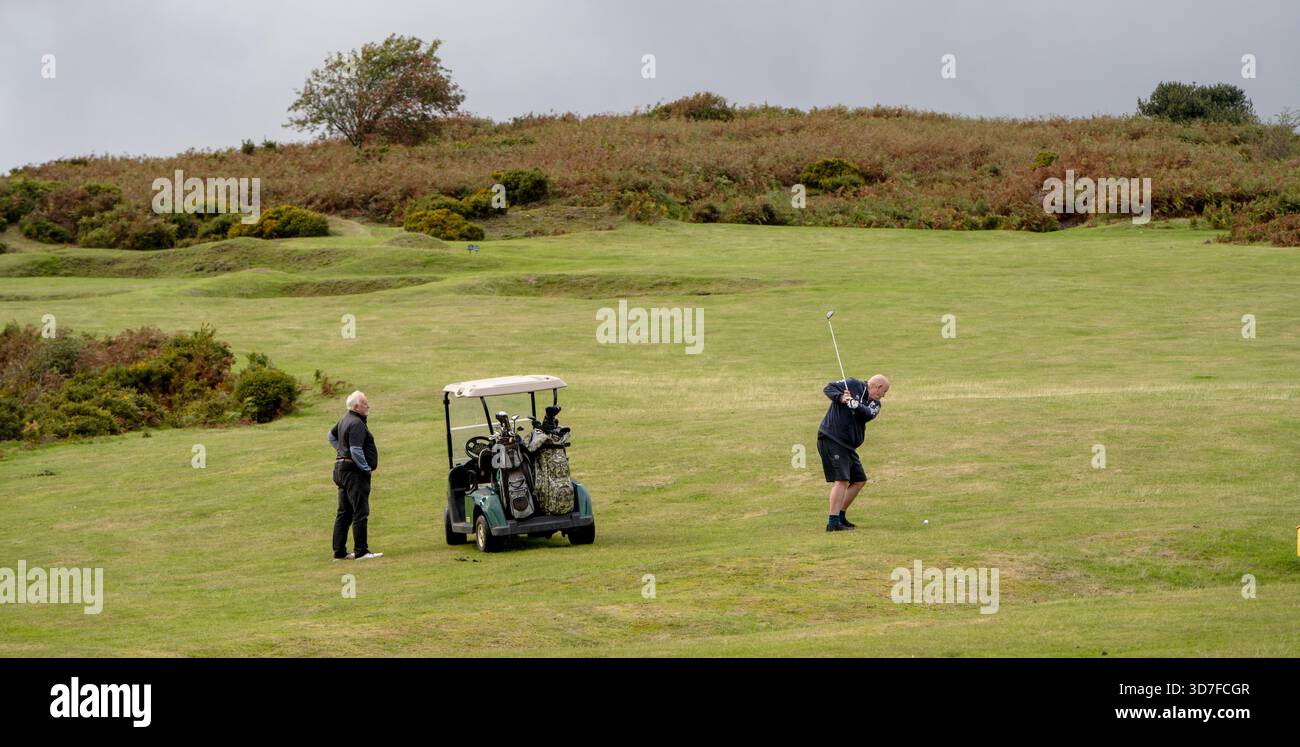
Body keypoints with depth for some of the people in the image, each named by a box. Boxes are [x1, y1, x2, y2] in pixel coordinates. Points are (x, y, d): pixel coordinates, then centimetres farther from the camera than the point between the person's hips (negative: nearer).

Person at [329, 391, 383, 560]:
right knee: (360, 512, -8)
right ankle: (361, 551, -9)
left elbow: (331, 436, 31)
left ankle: (339, 552, 15)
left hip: (341, 468, 10)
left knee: (344, 513, 12)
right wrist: (367, 469, -14)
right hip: (354, 471, -10)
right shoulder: (356, 424, -18)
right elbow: (356, 451, -24)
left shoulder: (345, 419, 14)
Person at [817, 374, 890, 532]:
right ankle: (833, 523, -21)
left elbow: (869, 414, -9)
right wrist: (841, 398, -26)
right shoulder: (852, 385, -2)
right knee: (842, 480, -17)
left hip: (848, 445, 9)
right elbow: (828, 388, -7)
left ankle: (840, 517, 24)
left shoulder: (875, 403, 13)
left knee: (859, 480, 14)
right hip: (831, 440, -9)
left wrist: (854, 404, -28)